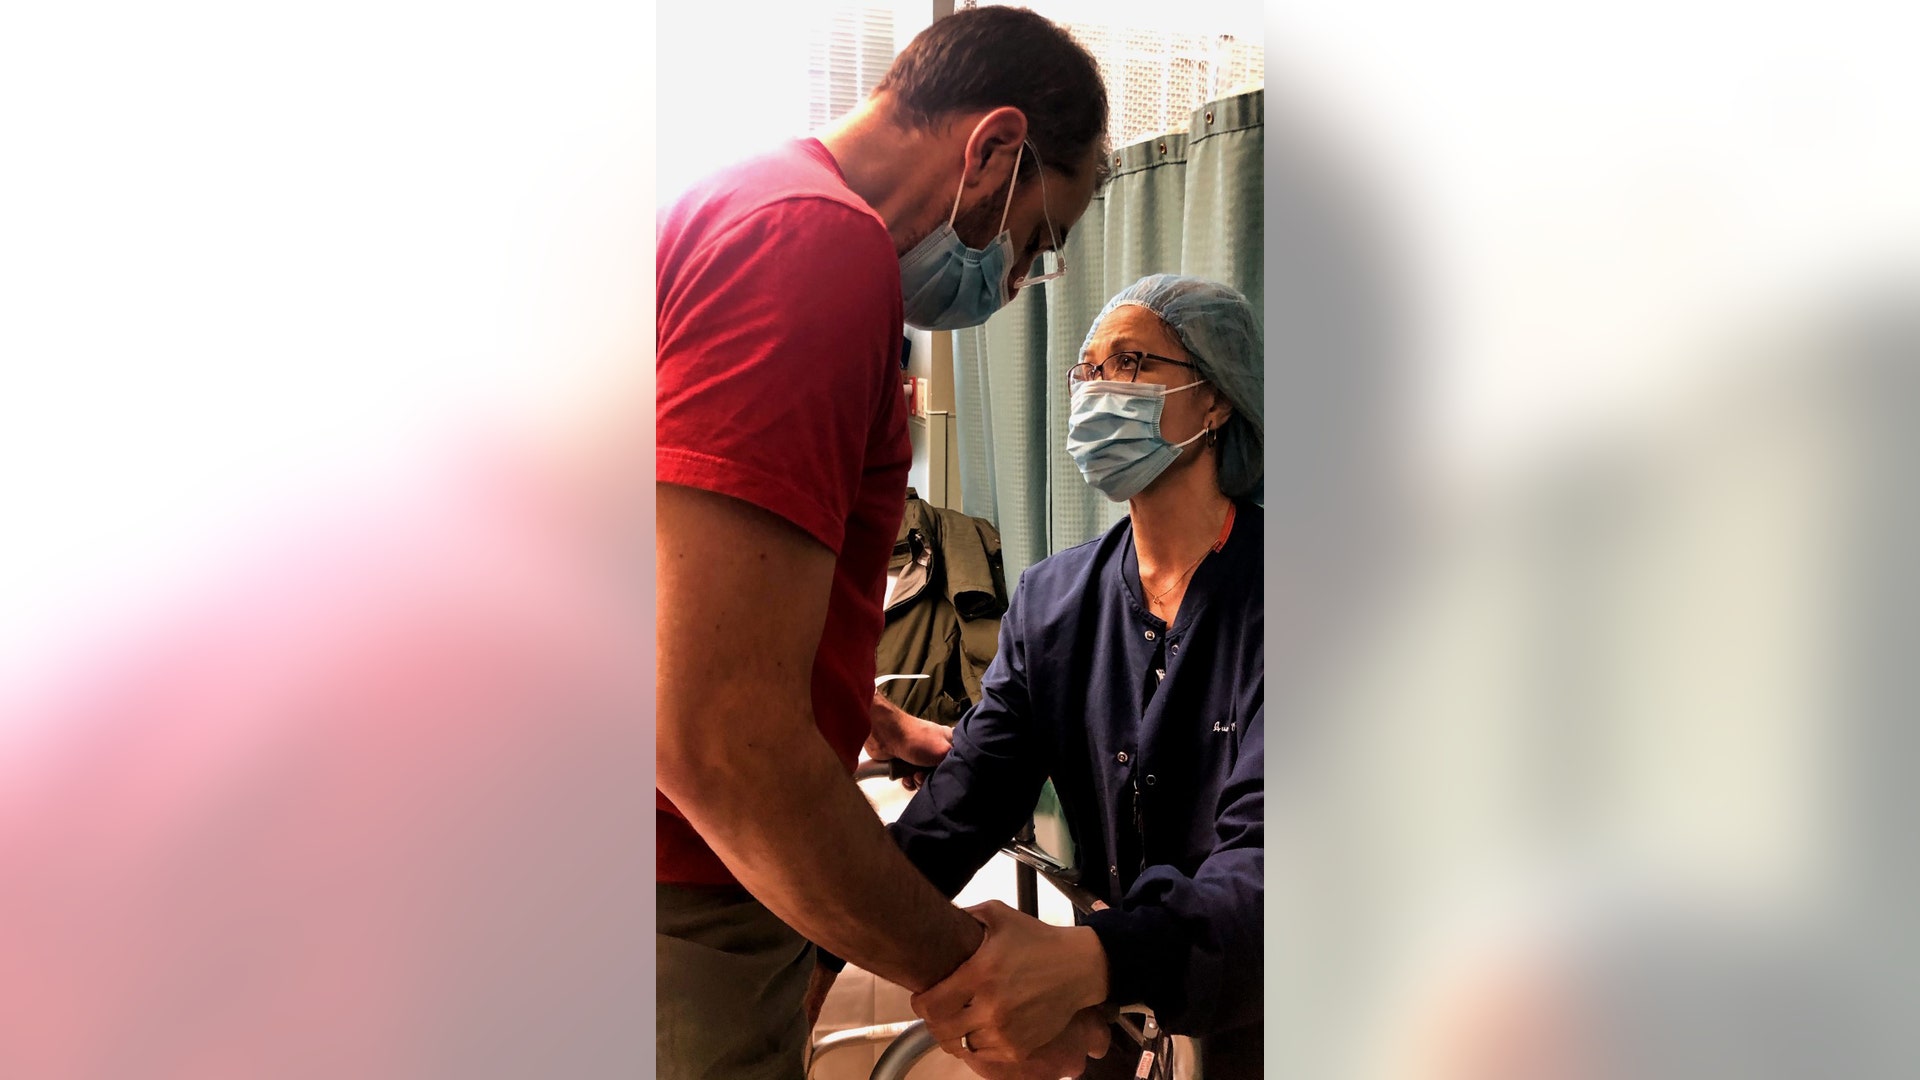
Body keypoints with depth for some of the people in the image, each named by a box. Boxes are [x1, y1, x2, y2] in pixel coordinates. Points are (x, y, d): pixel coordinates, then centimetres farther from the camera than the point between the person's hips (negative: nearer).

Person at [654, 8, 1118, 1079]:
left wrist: (876, 727, 30)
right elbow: (716, 734, -29)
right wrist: (963, 968, -17)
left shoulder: (742, 209, 13)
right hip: (692, 918, -10)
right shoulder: (825, 242, -21)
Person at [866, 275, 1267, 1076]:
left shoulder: (1258, 596, -18)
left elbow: (1258, 853, -28)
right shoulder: (1050, 598, -2)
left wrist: (1091, 960, -46)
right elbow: (968, 800, -6)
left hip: (1245, 1009, -3)